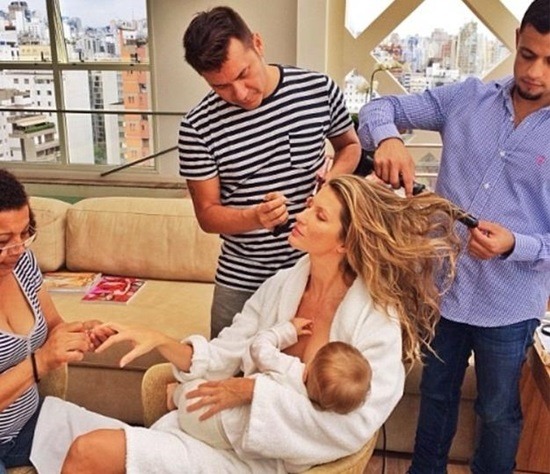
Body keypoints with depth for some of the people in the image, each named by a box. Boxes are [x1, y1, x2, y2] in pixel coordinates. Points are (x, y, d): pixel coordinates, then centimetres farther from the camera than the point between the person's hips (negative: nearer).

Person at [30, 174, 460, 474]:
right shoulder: (280, 286, 3)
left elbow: (351, 428, -20)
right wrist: (160, 341, -13)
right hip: (221, 422, 6)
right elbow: (222, 356, 4)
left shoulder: (377, 322, -16)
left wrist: (253, 390, -19)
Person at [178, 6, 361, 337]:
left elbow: (350, 145, 10)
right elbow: (208, 214, -8)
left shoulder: (319, 89, -9)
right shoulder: (198, 128, -14)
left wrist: (335, 177, -11)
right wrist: (256, 217, -27)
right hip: (241, 279, 0)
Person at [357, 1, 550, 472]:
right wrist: (387, 139, -25)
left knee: (498, 411, 21)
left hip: (508, 304, -2)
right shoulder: (466, 98, -4)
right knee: (437, 392, 25)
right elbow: (380, 108, -2)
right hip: (442, 286, 2)